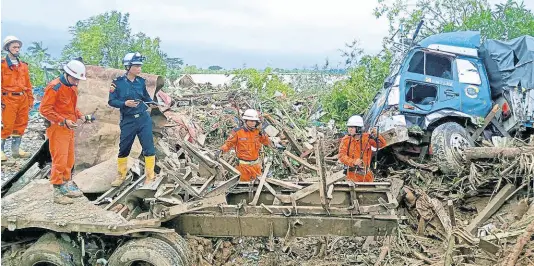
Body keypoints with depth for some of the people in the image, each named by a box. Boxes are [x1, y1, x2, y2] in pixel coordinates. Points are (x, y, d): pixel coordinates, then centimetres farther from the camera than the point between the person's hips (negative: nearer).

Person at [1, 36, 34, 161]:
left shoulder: (23, 65, 14)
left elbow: (28, 84, 17)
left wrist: (30, 99, 14)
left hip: (23, 99, 6)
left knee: (21, 124, 11)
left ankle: (16, 149, 22)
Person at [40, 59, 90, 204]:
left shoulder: (73, 87, 12)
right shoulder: (54, 87, -16)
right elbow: (44, 109, -18)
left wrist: (81, 116, 5)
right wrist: (64, 121, -21)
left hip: (69, 127, 9)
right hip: (58, 128, -9)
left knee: (69, 159, 15)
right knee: (60, 160, -7)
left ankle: (67, 186, 28)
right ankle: (58, 192, 0)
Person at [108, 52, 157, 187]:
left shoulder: (141, 81, 2)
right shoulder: (118, 82, -8)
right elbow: (111, 101, -6)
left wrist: (152, 103, -4)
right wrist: (125, 103, -21)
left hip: (143, 119, 2)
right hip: (128, 121, -2)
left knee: (149, 148, -1)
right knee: (124, 149, 10)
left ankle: (150, 176, 12)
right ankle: (121, 175, 29)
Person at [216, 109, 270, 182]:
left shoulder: (257, 131, 0)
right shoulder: (238, 132, -13)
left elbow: (267, 143, 5)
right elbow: (229, 143, -7)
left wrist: (262, 134, -11)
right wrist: (221, 150, -24)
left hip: (256, 164, 5)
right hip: (244, 164, -4)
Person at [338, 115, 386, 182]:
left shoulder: (367, 138, -2)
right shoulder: (346, 140, -5)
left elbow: (382, 144, 0)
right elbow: (342, 156, -13)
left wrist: (376, 136, -20)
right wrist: (353, 162, -29)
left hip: (366, 173, 2)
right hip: (352, 173, -2)